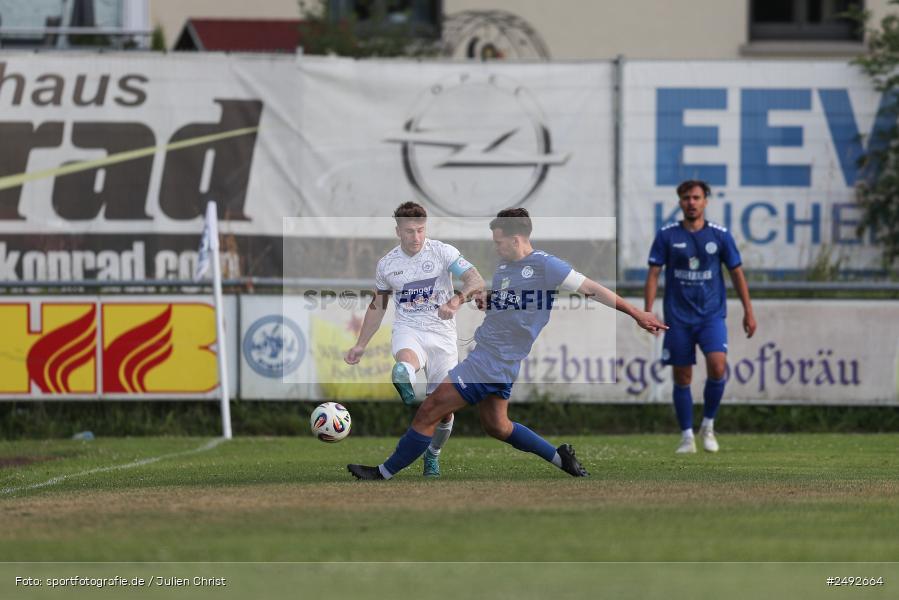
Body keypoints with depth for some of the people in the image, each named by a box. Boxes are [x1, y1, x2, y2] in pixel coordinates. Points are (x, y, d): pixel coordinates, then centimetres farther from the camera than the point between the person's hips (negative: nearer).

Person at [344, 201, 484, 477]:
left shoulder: (442, 252, -6)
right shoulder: (386, 264, 4)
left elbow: (476, 280, -17)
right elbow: (377, 306, 18)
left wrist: (456, 300, -37)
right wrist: (361, 346, 16)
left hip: (442, 333, -1)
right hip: (408, 330, 1)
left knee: (445, 409, 3)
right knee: (405, 366, -39)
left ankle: (433, 455, 25)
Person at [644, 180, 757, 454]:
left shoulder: (720, 235, 1)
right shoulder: (667, 235, 0)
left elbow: (737, 273, 9)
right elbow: (653, 274, 1)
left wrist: (748, 311, 6)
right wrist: (648, 312, -9)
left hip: (712, 315, -1)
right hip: (678, 318, 1)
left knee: (717, 365, -20)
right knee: (682, 377, 2)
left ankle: (708, 425, -1)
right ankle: (687, 436, 13)